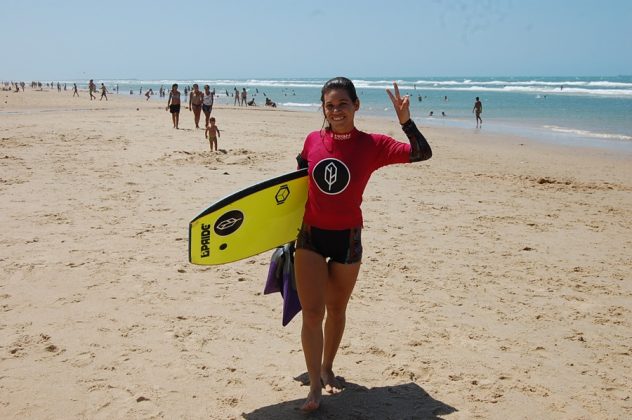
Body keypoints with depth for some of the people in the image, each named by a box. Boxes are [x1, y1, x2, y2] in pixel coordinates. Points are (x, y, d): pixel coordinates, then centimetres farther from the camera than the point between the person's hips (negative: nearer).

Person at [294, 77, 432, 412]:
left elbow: (422, 154, -18)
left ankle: (327, 368, 38)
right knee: (312, 313, -3)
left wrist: (406, 121, -31)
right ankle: (315, 385, 8)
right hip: (311, 235, 1)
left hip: (348, 238, -1)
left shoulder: (372, 145, -10)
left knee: (336, 309, 16)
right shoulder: (313, 141, -2)